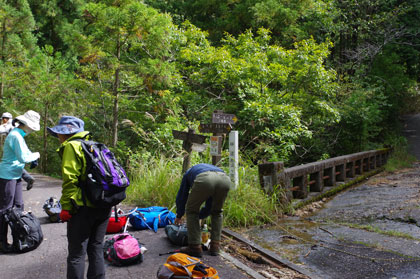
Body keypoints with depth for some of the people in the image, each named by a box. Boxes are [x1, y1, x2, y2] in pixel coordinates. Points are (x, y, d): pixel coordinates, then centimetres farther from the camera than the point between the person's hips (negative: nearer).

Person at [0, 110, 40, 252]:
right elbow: (23, 158, -23)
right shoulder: (15, 136, -19)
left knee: (18, 206, 14)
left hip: (15, 176, 10)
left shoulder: (19, 134, 12)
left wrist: (31, 155, 6)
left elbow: (23, 151, 24)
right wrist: (35, 155, -6)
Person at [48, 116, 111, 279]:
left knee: (76, 253, 1)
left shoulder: (71, 146, -5)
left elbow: (70, 179, -14)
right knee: (96, 248, 16)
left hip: (84, 207, -8)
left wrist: (66, 207, -11)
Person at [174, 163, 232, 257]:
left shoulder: (188, 173, 40)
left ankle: (195, 246, 18)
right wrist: (199, 216, 63)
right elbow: (209, 206, 49)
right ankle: (215, 246, 27)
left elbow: (181, 197, 44)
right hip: (225, 179, 4)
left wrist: (179, 216, 59)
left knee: (192, 210, 20)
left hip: (204, 180, -4)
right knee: (217, 212, 30)